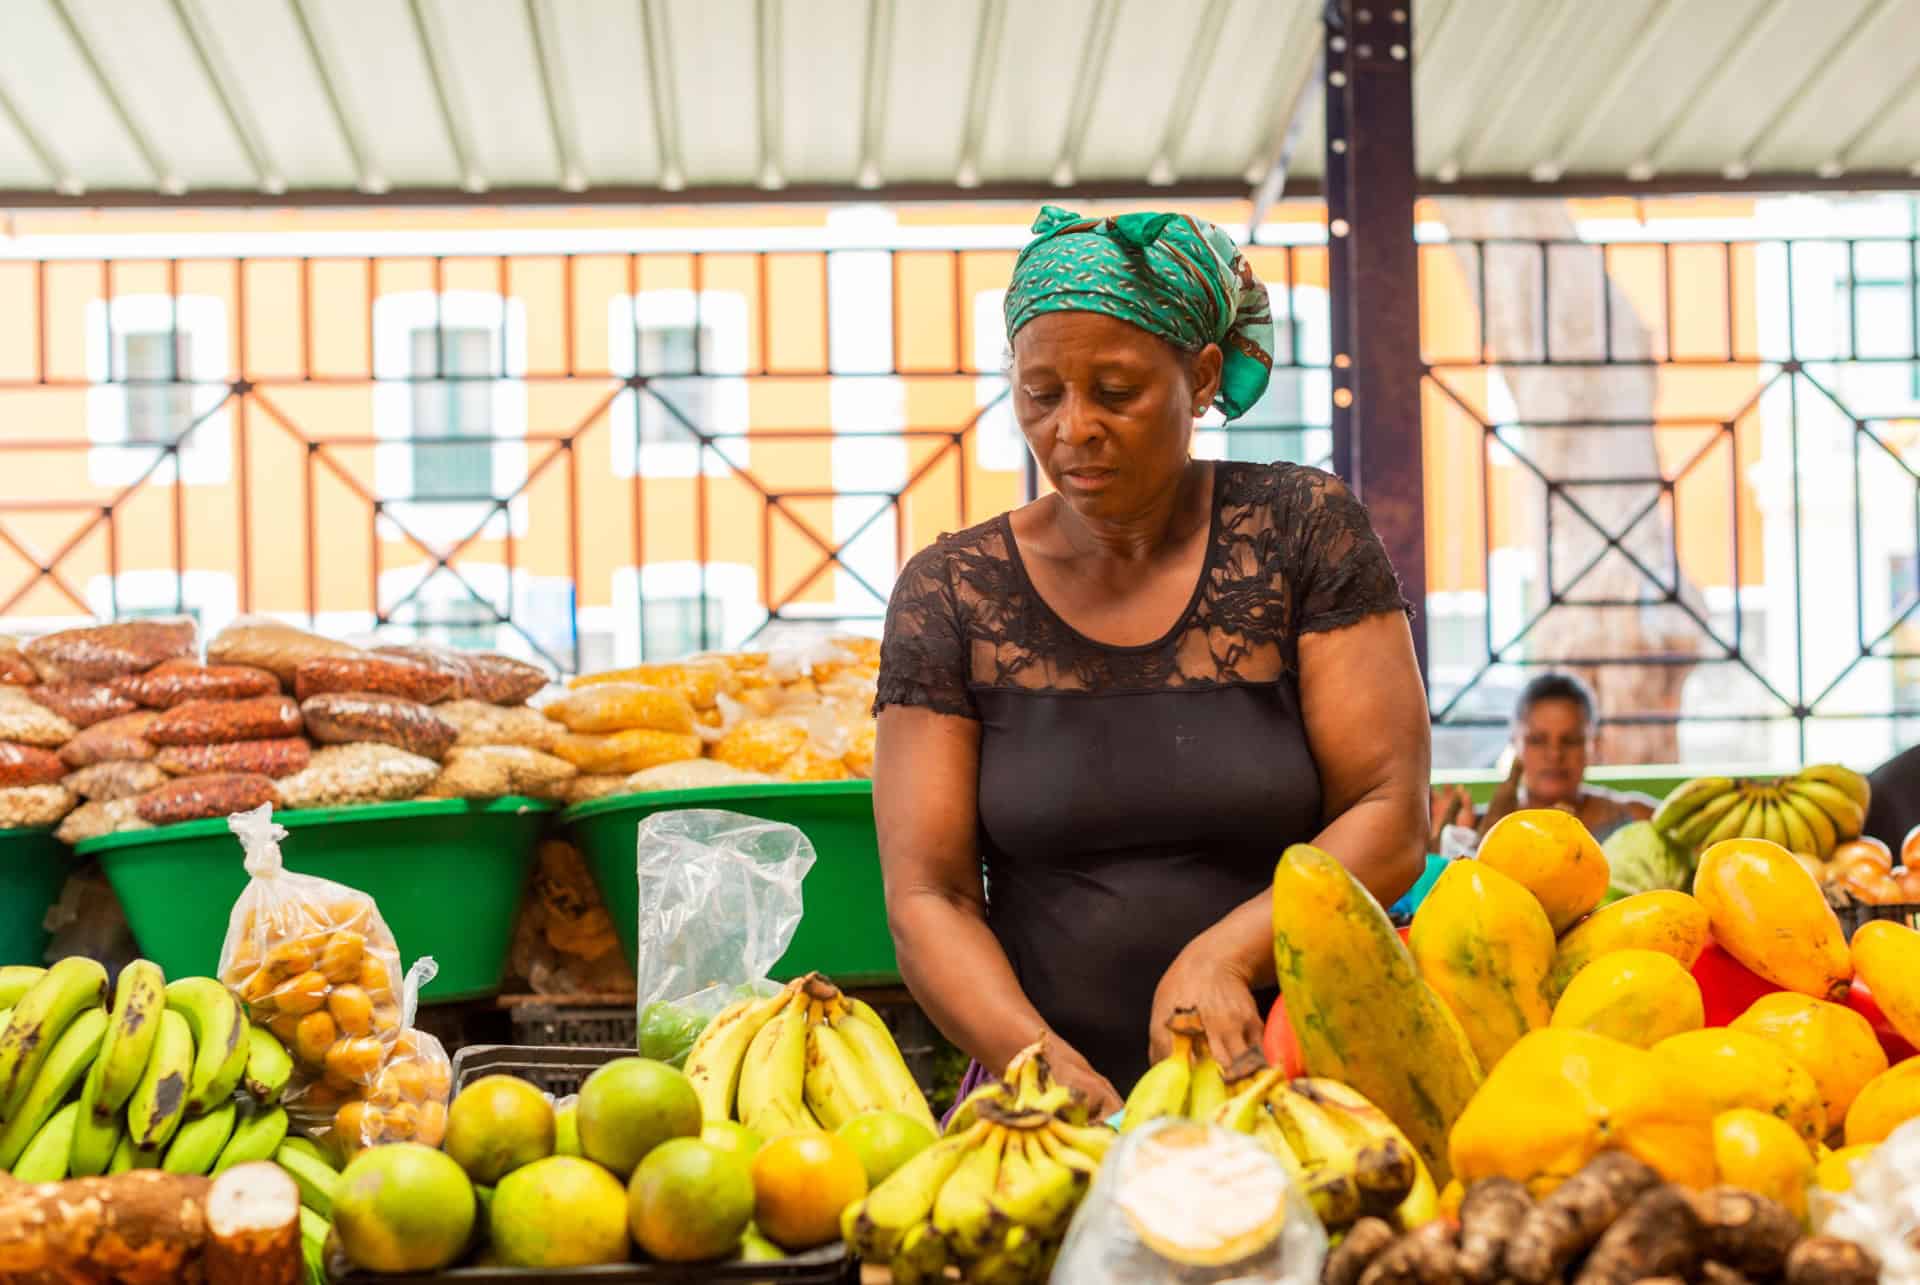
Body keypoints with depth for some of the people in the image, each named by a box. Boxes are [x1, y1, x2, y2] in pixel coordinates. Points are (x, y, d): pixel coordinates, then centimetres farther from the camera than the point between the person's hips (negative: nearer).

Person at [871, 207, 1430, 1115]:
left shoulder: (1300, 530, 5)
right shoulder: (951, 593, 6)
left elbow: (1389, 815, 1)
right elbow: (926, 896, 1)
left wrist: (1221, 956, -15)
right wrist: (1041, 1062, -16)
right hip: (1047, 1104, 1)